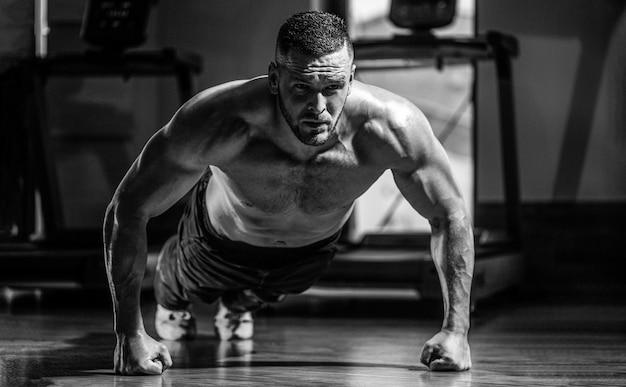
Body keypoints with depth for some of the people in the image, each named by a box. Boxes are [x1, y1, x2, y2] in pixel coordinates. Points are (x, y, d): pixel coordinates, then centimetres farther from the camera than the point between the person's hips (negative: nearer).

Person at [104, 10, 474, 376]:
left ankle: (238, 305, 68)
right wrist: (130, 335, -40)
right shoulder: (217, 124, -46)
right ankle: (172, 300, 66)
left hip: (315, 248, 2)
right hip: (222, 240, -2)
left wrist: (456, 329, -31)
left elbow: (451, 215, -25)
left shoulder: (391, 126, -42)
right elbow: (127, 210, -36)